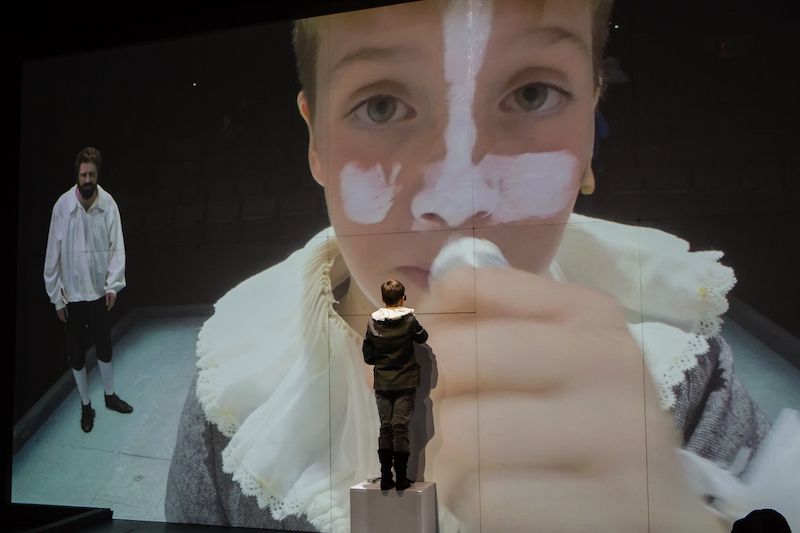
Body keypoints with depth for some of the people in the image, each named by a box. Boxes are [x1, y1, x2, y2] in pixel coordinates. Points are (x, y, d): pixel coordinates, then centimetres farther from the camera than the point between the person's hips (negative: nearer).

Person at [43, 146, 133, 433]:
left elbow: (117, 247, -6)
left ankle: (110, 396, 38)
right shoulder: (62, 206, -15)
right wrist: (56, 297, -7)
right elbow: (53, 254, -9)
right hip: (71, 294, -1)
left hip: (99, 291, 1)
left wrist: (113, 285, -15)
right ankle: (85, 406, 30)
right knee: (76, 354, 12)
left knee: (104, 348, 17)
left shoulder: (109, 204, -11)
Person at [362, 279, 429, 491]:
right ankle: (401, 478, 1)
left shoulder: (373, 322, -4)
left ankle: (386, 477, 8)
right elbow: (422, 337, 10)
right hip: (405, 383, -2)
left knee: (385, 427, 7)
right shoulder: (409, 320, -10)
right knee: (401, 427, 0)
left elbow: (368, 356, 0)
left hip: (382, 383, 2)